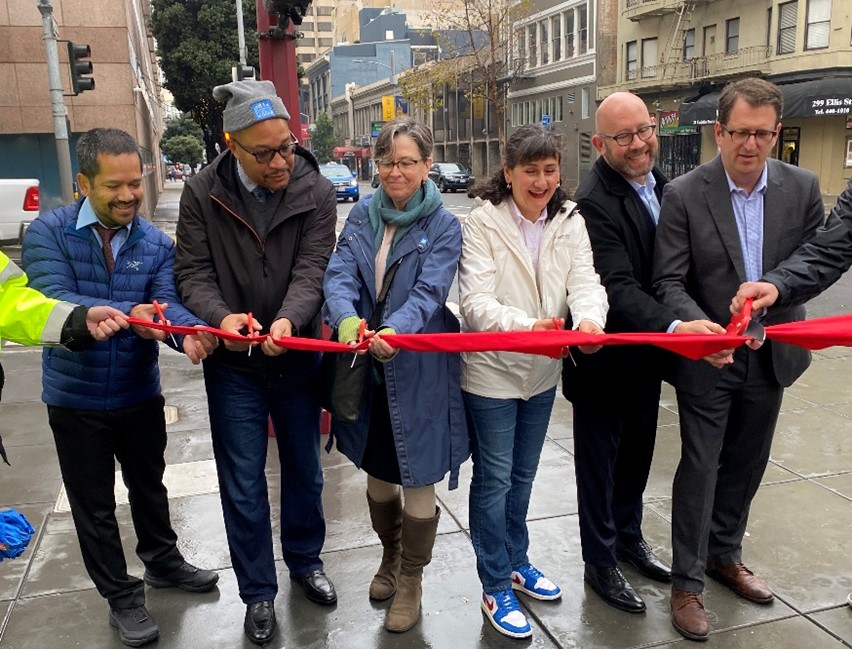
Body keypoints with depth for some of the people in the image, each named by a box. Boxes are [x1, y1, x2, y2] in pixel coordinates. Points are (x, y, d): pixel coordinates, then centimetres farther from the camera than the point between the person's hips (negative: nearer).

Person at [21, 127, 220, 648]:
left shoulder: (158, 244, -7)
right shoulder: (48, 233, -14)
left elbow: (169, 302, -20)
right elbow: (51, 301, -28)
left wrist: (190, 333, -45)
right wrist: (127, 314, -45)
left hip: (140, 393, 2)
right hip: (75, 398, -2)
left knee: (150, 487, 22)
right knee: (95, 505, 13)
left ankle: (163, 561, 46)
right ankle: (121, 595, 31)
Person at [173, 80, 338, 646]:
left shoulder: (317, 193, -9)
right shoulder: (203, 194, -8)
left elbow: (311, 270, -17)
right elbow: (193, 272, -8)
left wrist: (288, 319, -38)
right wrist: (221, 316, -30)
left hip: (297, 356, 1)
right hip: (233, 364, 0)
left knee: (304, 470, 18)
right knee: (243, 486, 9)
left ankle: (306, 561, 43)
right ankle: (259, 592, 29)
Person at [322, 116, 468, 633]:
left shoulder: (444, 225, -7)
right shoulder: (362, 215, 4)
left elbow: (430, 292, -20)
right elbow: (340, 274, -10)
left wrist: (396, 330, -40)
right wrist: (347, 319, -32)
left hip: (419, 371, -4)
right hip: (367, 368, 4)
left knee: (417, 481, 7)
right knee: (377, 474, 19)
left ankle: (411, 582, 30)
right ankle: (391, 557, 45)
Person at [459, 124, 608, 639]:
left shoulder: (571, 222, 0)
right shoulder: (484, 222, -14)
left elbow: (586, 283, -11)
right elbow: (476, 301, -22)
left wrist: (589, 320, -34)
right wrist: (526, 325, -40)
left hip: (543, 370, 5)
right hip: (492, 370, -5)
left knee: (522, 475, 21)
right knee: (494, 479, 6)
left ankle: (516, 562, 40)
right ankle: (496, 587, 22)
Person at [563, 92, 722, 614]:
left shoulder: (661, 185, 3)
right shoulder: (593, 202, -23)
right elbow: (617, 287, -32)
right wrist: (674, 326, -44)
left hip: (648, 352, 8)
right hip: (606, 356, -8)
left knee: (638, 451, 23)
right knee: (601, 457, 10)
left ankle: (628, 535, 45)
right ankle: (600, 561, 28)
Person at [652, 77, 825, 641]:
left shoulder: (803, 188, -3)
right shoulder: (684, 195, -13)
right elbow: (669, 282, -14)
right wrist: (700, 328, -31)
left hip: (771, 356, 4)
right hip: (707, 357, -4)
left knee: (746, 465, 18)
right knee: (700, 467, 3)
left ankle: (724, 554, 40)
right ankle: (688, 581, 18)